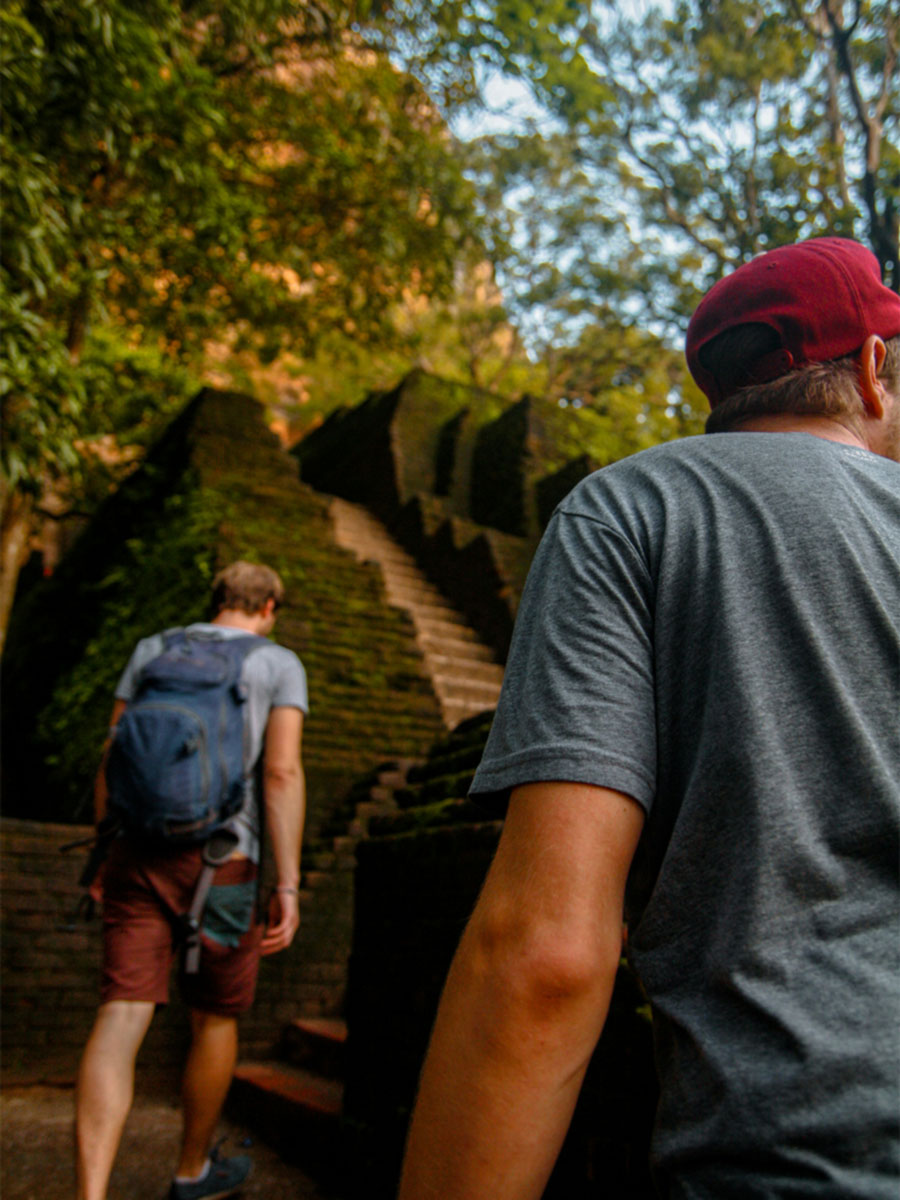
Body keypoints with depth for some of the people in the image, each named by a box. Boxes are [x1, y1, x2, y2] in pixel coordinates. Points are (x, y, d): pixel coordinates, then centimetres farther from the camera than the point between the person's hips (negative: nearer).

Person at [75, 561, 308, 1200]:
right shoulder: (281, 665, 1)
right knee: (217, 1017, 17)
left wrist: (103, 855, 20)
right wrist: (289, 888, -12)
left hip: (138, 854, 3)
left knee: (121, 1021, -4)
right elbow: (283, 774, -11)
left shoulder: (151, 650, 13)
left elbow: (112, 760, 10)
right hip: (219, 861, -3)